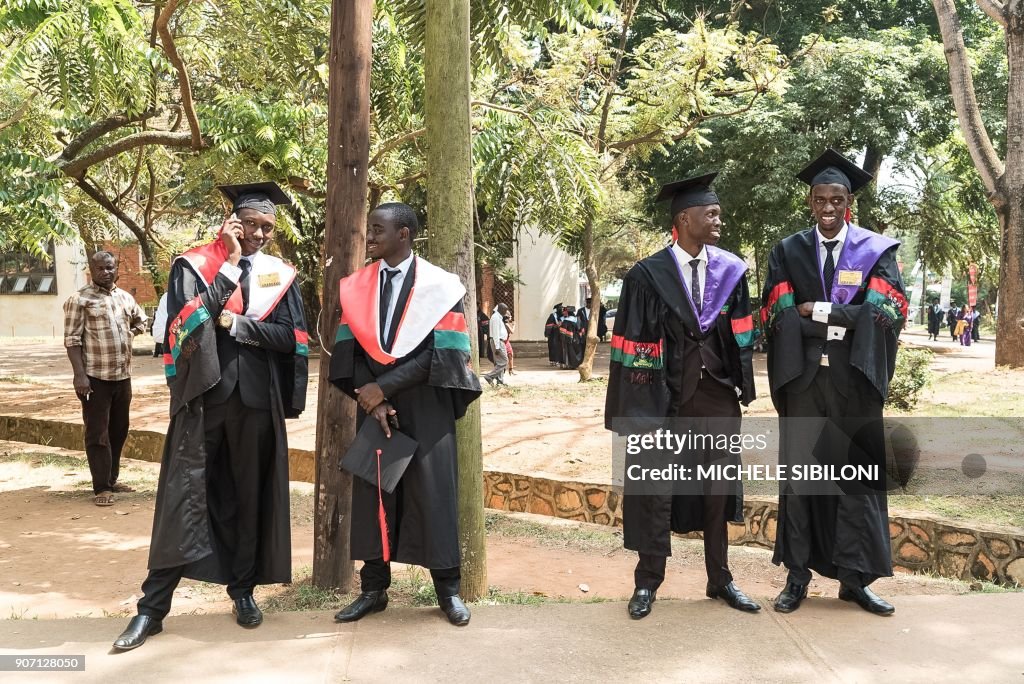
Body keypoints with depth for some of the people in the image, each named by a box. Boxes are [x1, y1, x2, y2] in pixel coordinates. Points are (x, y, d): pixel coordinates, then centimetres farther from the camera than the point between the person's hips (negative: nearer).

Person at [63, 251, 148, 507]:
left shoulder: (125, 297, 10)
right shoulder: (80, 299, -8)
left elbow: (140, 320, 30)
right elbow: (72, 339, -12)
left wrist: (129, 335, 10)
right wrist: (79, 374, -19)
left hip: (123, 375, 6)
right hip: (95, 377, -6)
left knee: (119, 430, 14)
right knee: (98, 433, -2)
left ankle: (112, 479, 26)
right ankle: (101, 487, 3)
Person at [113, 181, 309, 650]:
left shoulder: (280, 275, 7)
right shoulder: (194, 265, 1)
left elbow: (293, 338, -2)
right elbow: (191, 321, -15)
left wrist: (235, 323, -10)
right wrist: (230, 265, -14)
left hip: (256, 399, 2)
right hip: (202, 396, -2)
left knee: (250, 496, 10)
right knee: (184, 496, -3)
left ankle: (243, 589, 24)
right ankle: (153, 606, 4)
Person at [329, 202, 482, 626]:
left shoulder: (440, 286, -6)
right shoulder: (356, 288, 6)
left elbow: (440, 353, -12)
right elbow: (348, 349, 3)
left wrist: (383, 387, -15)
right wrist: (371, 396, -12)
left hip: (426, 409, -3)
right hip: (374, 404, 3)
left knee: (433, 494, 2)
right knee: (372, 494, 6)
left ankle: (448, 590, 15)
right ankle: (373, 589, 17)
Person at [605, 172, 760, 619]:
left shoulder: (731, 271, 4)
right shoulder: (648, 275, -9)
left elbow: (741, 332, 9)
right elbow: (630, 340, -8)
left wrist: (743, 386, 3)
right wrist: (634, 406, -11)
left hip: (717, 392, 4)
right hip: (663, 394, -3)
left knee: (718, 488, 12)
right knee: (655, 490, 6)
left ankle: (720, 580, 26)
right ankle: (648, 582, 21)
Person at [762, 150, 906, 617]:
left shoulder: (877, 251, 5)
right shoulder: (787, 252, 7)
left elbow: (886, 311, -8)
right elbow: (778, 315, -3)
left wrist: (818, 311, -14)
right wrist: (845, 322, -12)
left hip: (854, 381, 0)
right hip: (802, 378, 1)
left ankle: (854, 578, 14)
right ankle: (797, 575, 14)